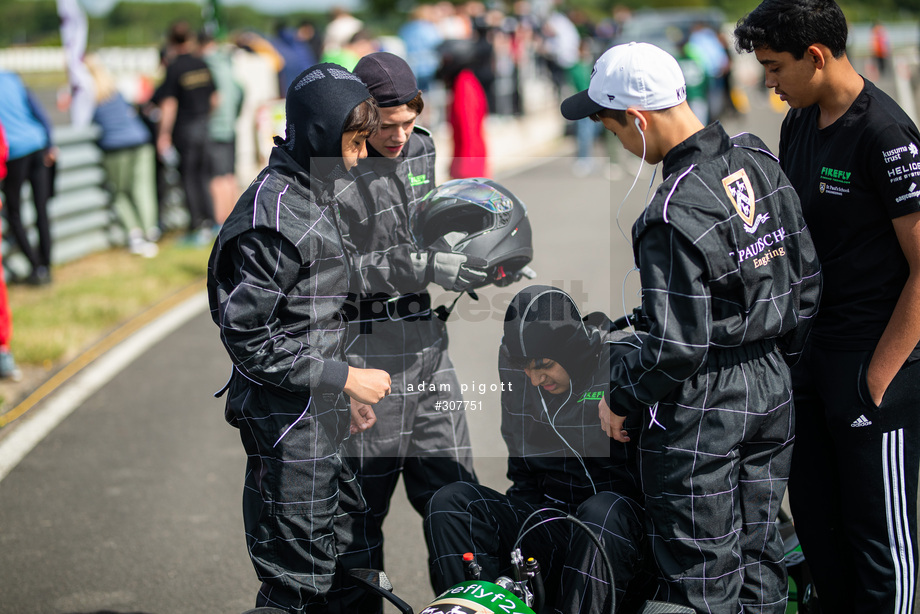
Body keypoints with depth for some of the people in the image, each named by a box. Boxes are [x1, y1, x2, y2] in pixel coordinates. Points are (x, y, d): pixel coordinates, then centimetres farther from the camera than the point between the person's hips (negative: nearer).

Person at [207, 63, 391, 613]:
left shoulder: (317, 194, 12)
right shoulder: (275, 217, -20)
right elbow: (248, 337, -22)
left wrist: (346, 401, 20)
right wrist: (344, 378, -17)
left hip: (323, 419, 10)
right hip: (288, 427, -10)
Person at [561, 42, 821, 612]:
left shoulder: (677, 214, -25)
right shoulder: (762, 160, 0)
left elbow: (677, 346, -23)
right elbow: (807, 280, 9)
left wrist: (619, 399, -6)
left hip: (700, 411, -8)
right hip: (772, 393, 8)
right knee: (759, 558, 19)